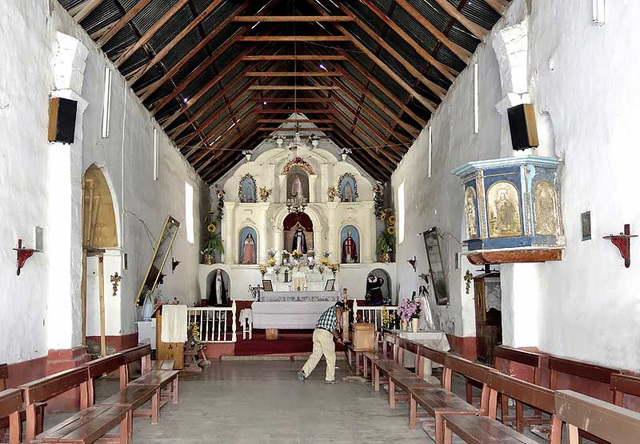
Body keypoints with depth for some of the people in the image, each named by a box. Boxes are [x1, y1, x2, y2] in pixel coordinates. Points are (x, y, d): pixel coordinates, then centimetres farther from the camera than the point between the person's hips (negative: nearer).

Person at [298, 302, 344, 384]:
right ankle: (330, 378, 11)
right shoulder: (337, 308, 6)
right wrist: (338, 323, -15)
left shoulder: (328, 310, 31)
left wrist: (338, 338, 49)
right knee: (331, 356, 5)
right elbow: (338, 311, -22)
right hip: (325, 334, -8)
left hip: (317, 332, 8)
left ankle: (304, 372, -3)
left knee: (316, 355, 10)